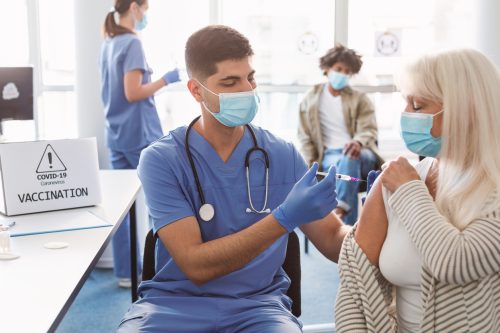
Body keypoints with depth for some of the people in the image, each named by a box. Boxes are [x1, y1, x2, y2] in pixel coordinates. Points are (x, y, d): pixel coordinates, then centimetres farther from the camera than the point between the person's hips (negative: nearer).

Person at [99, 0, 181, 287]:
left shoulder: (109, 44, 13)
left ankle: (126, 271, 13)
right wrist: (166, 80, -10)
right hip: (140, 134, -8)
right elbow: (132, 93, -18)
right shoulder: (132, 43, -13)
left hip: (116, 135, 8)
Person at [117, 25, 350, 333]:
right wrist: (284, 218, -26)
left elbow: (334, 240, 2)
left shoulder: (283, 156, 0)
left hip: (257, 304, 2)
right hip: (176, 303, -1)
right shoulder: (162, 160, -8)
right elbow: (196, 265, -16)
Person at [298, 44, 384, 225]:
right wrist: (310, 166, -7)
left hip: (360, 154, 0)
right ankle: (349, 230, -46)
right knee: (345, 166, -38)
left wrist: (358, 142, -28)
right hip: (329, 155, 0)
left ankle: (340, 207, -51)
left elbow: (369, 130, -2)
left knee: (349, 158, -39)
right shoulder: (311, 99, 12)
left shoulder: (360, 99, 11)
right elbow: (305, 137, 10)